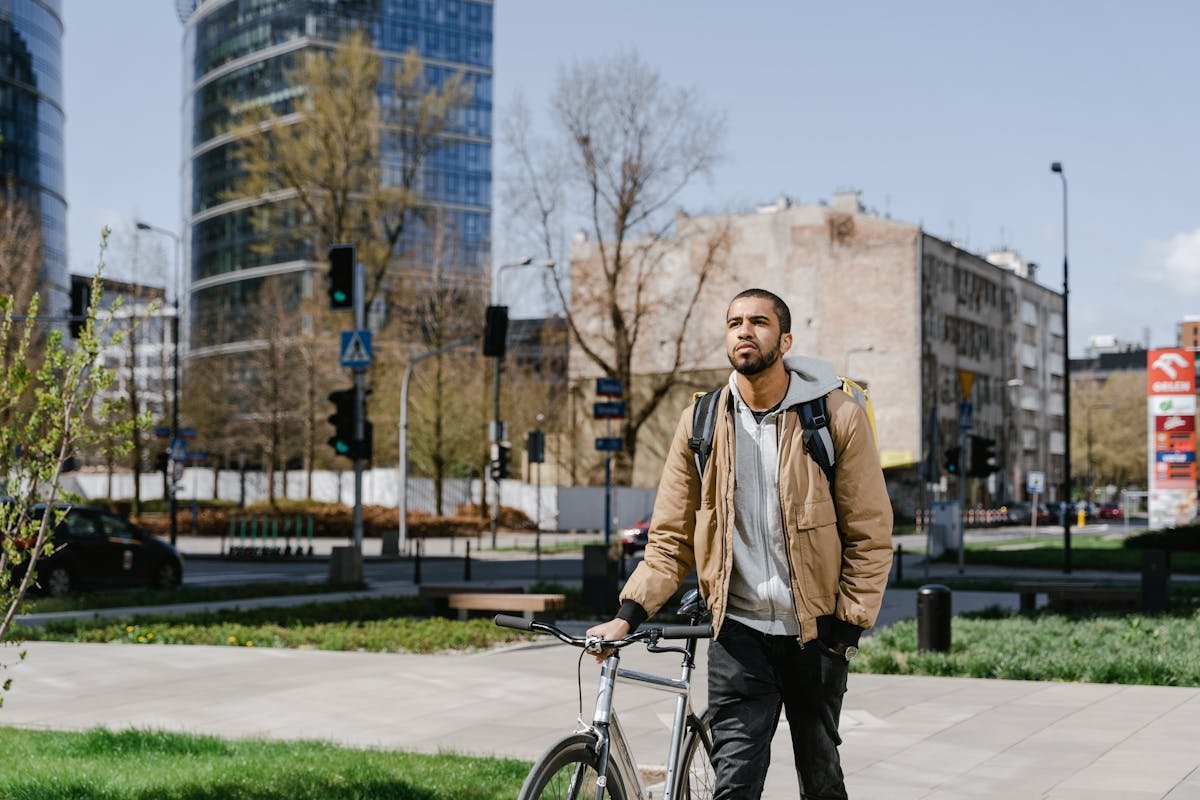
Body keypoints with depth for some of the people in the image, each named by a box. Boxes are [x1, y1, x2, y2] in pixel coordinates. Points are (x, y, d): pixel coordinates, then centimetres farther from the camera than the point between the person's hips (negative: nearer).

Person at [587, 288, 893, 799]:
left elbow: (870, 533, -2)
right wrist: (627, 616, -8)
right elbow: (671, 536, 4)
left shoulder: (837, 415, -7)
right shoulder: (701, 422, 0)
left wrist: (849, 623, -8)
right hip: (738, 629, 1)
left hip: (815, 632, -1)